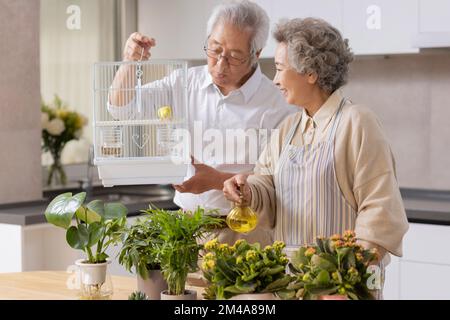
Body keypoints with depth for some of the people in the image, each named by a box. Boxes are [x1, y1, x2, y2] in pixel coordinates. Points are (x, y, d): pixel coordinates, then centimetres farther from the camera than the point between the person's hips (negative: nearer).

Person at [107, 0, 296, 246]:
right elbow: (123, 109, 8)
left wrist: (218, 180, -24)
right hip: (186, 223, 4)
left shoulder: (276, 104, -11)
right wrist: (129, 64, -10)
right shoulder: (187, 81, 5)